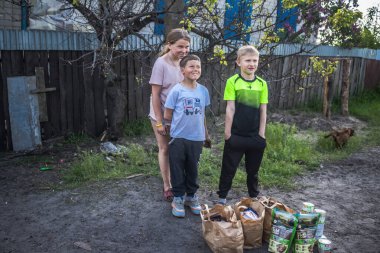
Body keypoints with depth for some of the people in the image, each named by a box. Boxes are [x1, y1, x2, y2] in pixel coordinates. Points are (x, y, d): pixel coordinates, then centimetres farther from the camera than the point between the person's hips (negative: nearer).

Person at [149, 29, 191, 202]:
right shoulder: (161, 63, -18)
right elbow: (155, 95, -16)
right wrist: (159, 122, -15)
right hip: (163, 116, -4)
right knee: (165, 149, 11)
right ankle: (167, 186, 26)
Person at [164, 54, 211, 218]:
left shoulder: (203, 91, 1)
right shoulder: (176, 90, -11)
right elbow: (167, 116, -6)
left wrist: (206, 134, 15)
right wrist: (182, 122, 4)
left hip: (197, 138, 3)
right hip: (178, 137, -3)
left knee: (193, 169, 16)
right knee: (177, 169, 9)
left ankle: (191, 195, 34)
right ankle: (178, 197, 25)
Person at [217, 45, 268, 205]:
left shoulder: (262, 84, 2)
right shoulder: (233, 81, -7)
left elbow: (263, 111, 3)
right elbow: (230, 109, -8)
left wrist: (261, 134, 1)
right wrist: (227, 133, -8)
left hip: (255, 136, 3)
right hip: (236, 135, -3)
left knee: (253, 169, 17)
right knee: (229, 168, 8)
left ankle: (254, 197, 34)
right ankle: (222, 197, 24)